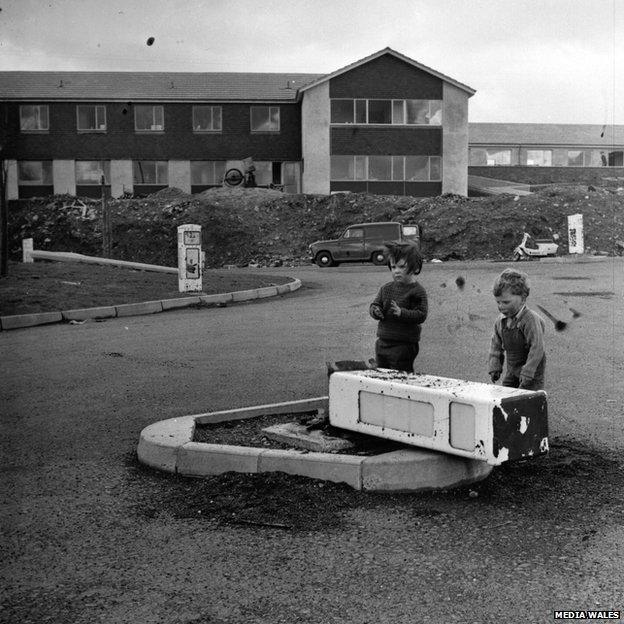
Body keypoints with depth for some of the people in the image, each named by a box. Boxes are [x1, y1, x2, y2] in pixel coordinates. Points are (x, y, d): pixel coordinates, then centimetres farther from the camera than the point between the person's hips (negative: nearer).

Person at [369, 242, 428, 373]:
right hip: (382, 342, 7)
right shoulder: (386, 288, 9)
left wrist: (401, 312, -30)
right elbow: (374, 304, 9)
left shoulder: (418, 292, -10)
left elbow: (421, 315, -16)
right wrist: (376, 311, -15)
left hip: (404, 345, -6)